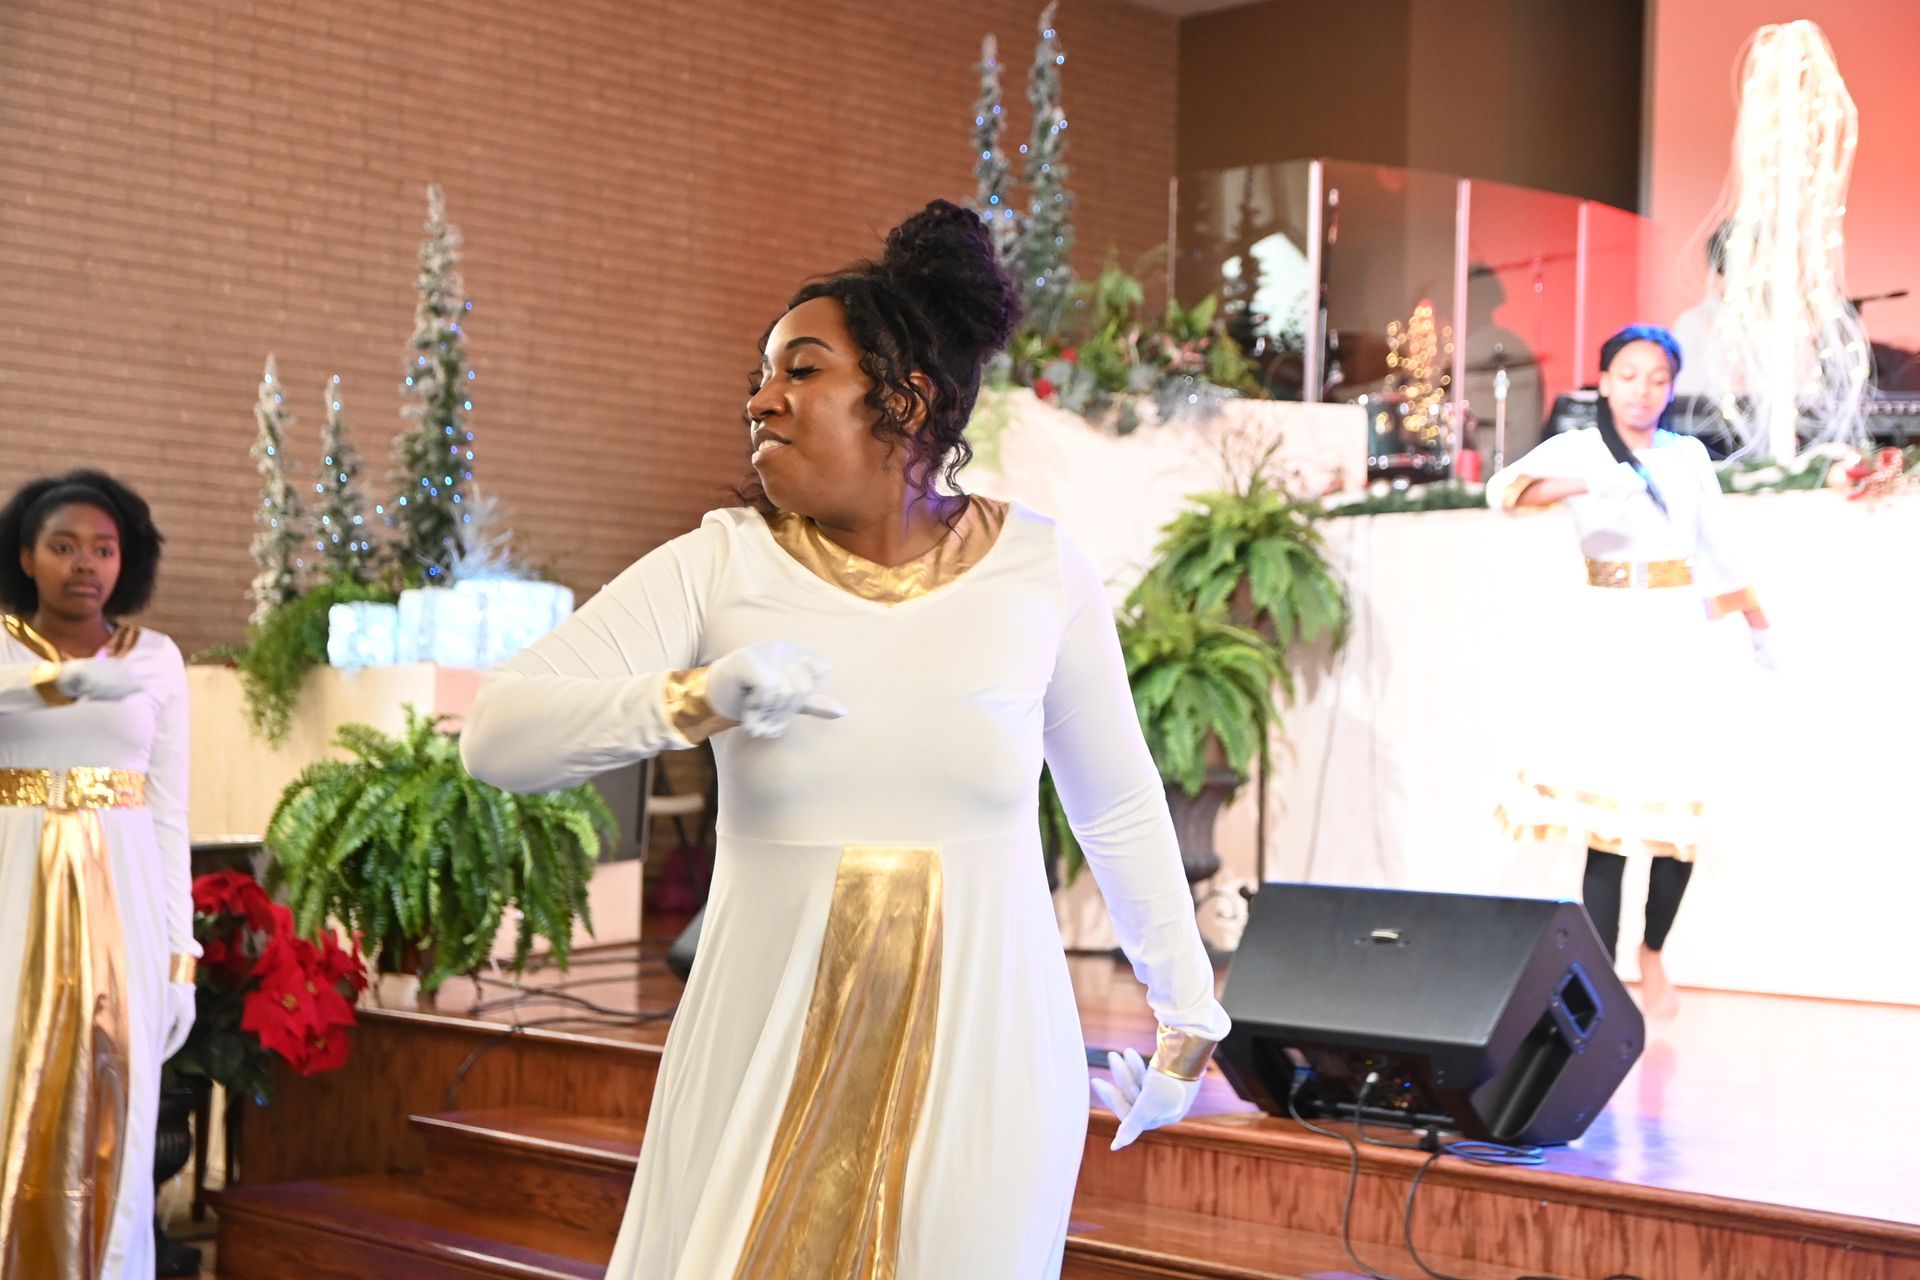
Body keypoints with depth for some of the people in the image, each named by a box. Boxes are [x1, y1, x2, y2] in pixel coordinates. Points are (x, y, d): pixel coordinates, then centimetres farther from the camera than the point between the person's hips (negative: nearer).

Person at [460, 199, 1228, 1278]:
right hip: (771, 1060, 0)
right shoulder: (719, 568, -5)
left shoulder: (1041, 572, -3)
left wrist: (1186, 1012, 16)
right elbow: (499, 734, -11)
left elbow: (1120, 804, 9)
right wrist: (698, 697, -27)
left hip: (982, 1063, 0)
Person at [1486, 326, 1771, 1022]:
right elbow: (1506, 488, -19)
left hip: (1679, 643, 3)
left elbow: (1717, 552, 22)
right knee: (1611, 819, -8)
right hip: (1612, 641, -3)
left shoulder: (1689, 456, 11)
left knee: (1682, 817, 3)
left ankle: (1654, 952, 27)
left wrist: (1759, 626, 29)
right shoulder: (1578, 448, 0)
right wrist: (1587, 484, -36)